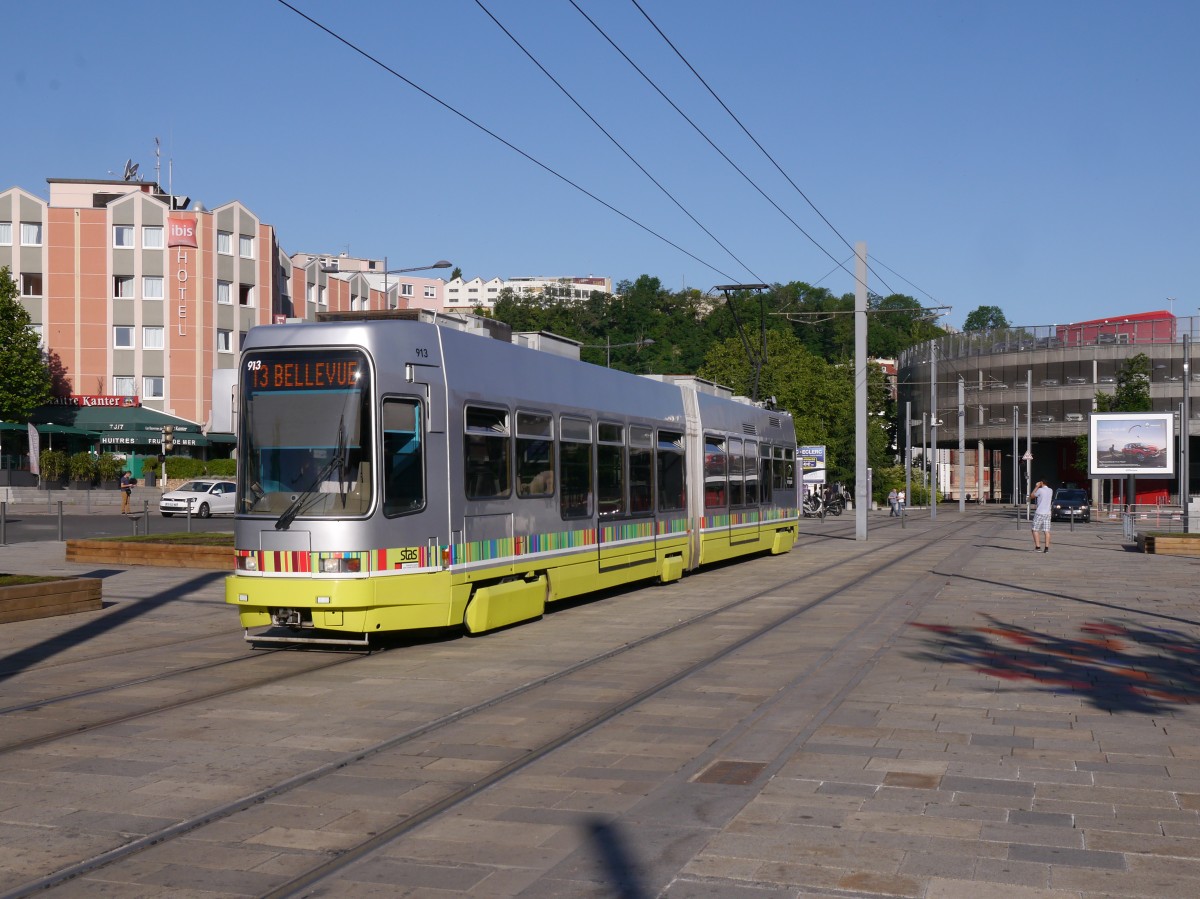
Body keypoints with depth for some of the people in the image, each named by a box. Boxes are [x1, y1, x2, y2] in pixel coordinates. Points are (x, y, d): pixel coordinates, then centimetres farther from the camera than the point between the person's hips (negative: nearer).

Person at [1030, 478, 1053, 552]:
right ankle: (1046, 547, -2)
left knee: (1035, 530, 2)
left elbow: (1031, 496, 1)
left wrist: (1036, 487, 4)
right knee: (1047, 531, 3)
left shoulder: (1040, 490, -11)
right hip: (1047, 513, 6)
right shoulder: (1050, 491, 8)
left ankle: (1038, 547, -5)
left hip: (1039, 513, -6)